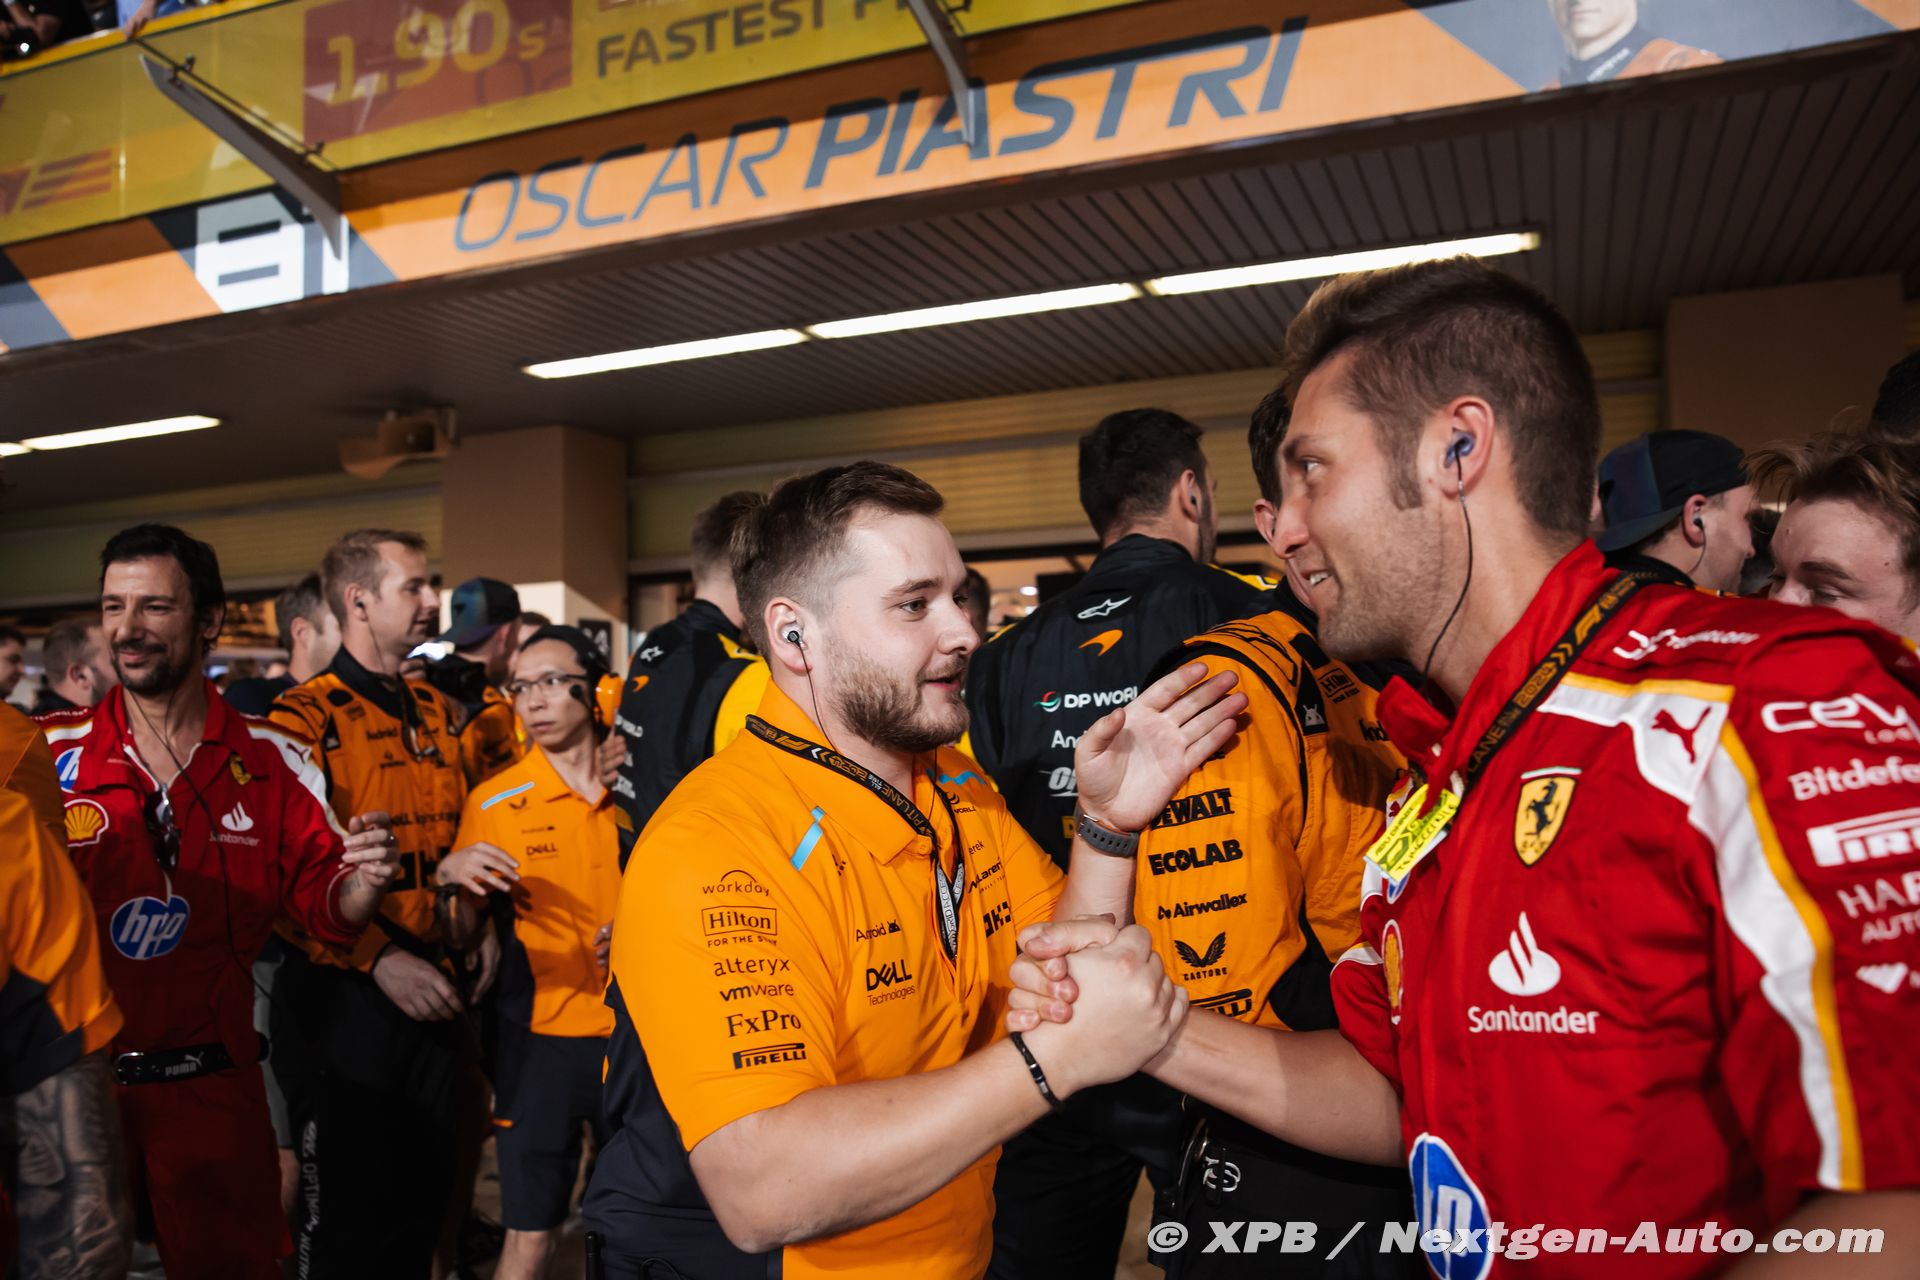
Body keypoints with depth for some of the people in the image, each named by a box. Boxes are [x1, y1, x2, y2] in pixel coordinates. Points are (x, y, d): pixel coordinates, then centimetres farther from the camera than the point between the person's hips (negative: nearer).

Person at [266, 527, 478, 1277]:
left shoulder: (435, 712, 10)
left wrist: (479, 922, 6)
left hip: (434, 993, 6)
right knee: (344, 1213, 8)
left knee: (425, 1195, 17)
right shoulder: (305, 718, -11)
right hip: (348, 997, -6)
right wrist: (378, 960, -22)